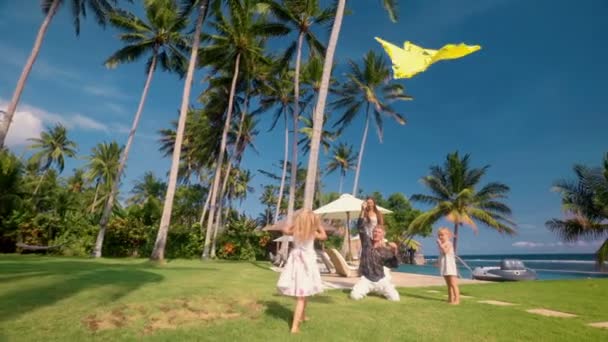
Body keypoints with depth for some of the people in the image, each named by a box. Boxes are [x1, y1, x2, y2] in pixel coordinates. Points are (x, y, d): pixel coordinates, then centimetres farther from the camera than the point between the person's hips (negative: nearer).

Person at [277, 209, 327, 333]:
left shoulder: (295, 231, -5)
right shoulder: (313, 233, -10)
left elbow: (285, 230, 17)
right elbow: (324, 236, 10)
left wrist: (294, 224, 16)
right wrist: (319, 225, 16)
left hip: (296, 262, 4)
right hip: (307, 263, -4)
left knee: (301, 295, 22)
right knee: (301, 297, 0)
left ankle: (302, 316, 41)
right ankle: (295, 326, -4)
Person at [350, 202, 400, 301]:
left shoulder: (386, 249, -3)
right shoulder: (367, 241, -4)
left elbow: (395, 264, -4)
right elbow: (361, 227, -13)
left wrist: (395, 251, -22)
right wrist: (363, 210, -24)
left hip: (381, 279, 1)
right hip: (366, 279, -1)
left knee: (395, 298, -11)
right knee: (355, 296, -20)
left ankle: (381, 291, 23)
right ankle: (367, 290, 16)